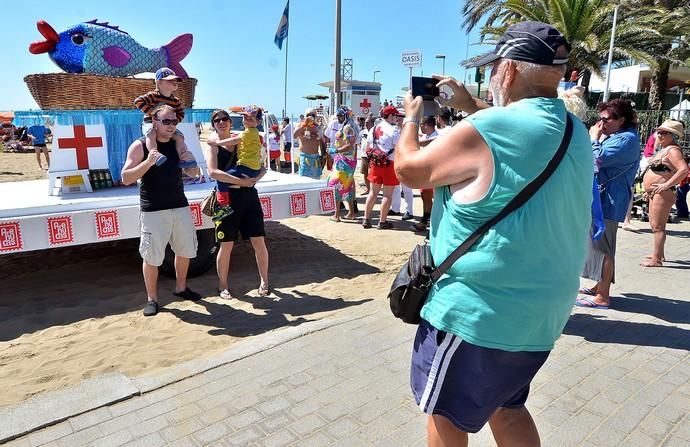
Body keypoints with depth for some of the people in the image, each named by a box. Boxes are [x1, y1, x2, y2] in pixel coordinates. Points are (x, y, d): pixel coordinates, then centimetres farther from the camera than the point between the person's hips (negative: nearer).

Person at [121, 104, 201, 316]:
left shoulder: (178, 143, 6)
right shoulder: (140, 146, -7)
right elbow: (126, 178, -12)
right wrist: (148, 162, -26)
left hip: (180, 206, 5)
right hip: (153, 210, -5)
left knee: (184, 251, 15)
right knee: (152, 257, 2)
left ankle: (181, 288, 35)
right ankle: (152, 299, 18)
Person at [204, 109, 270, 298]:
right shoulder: (212, 145, 1)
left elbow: (262, 167, 12)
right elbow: (213, 172, -16)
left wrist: (254, 179, -10)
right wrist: (241, 181, -21)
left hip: (249, 194, 3)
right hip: (227, 197, -3)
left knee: (259, 241, 3)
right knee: (226, 245, 3)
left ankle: (264, 281, 21)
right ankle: (223, 286, 20)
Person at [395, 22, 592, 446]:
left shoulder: (484, 131, -22)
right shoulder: (576, 134, 3)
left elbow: (408, 168, -8)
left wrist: (412, 117, 10)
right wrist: (470, 105, 18)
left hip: (478, 310, -7)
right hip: (542, 312, 8)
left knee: (446, 413, 16)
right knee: (506, 407, 26)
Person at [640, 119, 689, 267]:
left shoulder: (673, 150, -14)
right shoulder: (663, 149, 16)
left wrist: (666, 185, -27)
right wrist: (650, 189, 21)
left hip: (663, 194, -11)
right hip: (655, 194, 11)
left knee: (657, 226, -7)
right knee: (655, 225, 18)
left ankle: (656, 259, -3)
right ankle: (659, 254, 29)